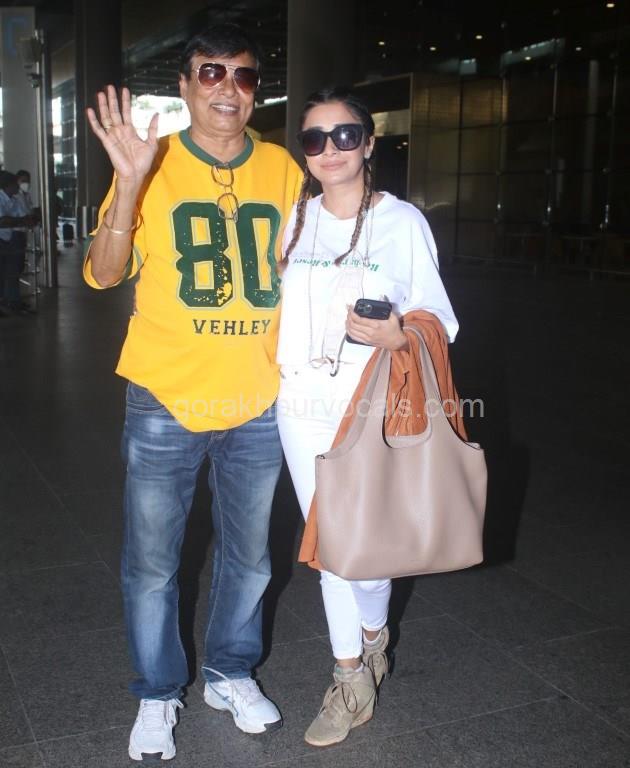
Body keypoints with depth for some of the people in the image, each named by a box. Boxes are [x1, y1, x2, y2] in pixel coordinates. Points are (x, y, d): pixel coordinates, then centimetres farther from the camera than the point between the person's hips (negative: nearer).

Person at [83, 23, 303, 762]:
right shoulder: (154, 163, -5)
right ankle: (157, 695, 30)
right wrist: (129, 181, -27)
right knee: (152, 564, 8)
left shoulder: (282, 169, 3)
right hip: (166, 404, -2)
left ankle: (230, 673, 39)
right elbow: (102, 272, -13)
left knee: (248, 556, 16)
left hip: (257, 405, 3)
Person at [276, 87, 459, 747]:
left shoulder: (402, 221, -5)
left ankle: (372, 634, 35)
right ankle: (352, 677, 31)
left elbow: (439, 321, -4)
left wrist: (395, 335, -23)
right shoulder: (293, 218, 6)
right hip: (302, 408, 4)